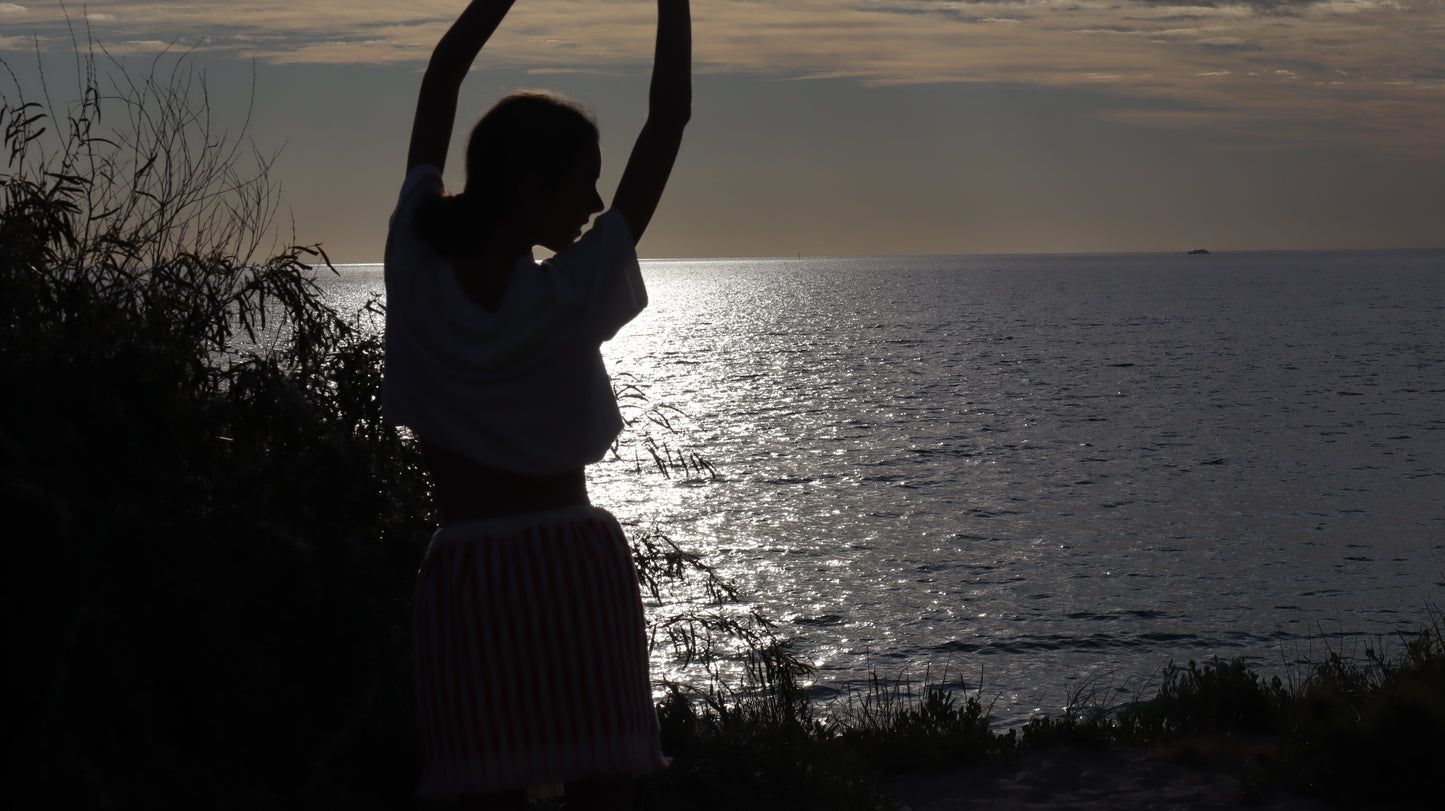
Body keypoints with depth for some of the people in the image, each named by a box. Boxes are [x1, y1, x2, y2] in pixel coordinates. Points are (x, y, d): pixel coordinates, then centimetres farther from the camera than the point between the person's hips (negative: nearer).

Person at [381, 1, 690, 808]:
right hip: (579, 564, -2)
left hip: (465, 575, 2)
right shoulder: (573, 296, -11)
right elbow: (669, 117, -8)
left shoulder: (419, 269, -4)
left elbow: (441, 81, 8)